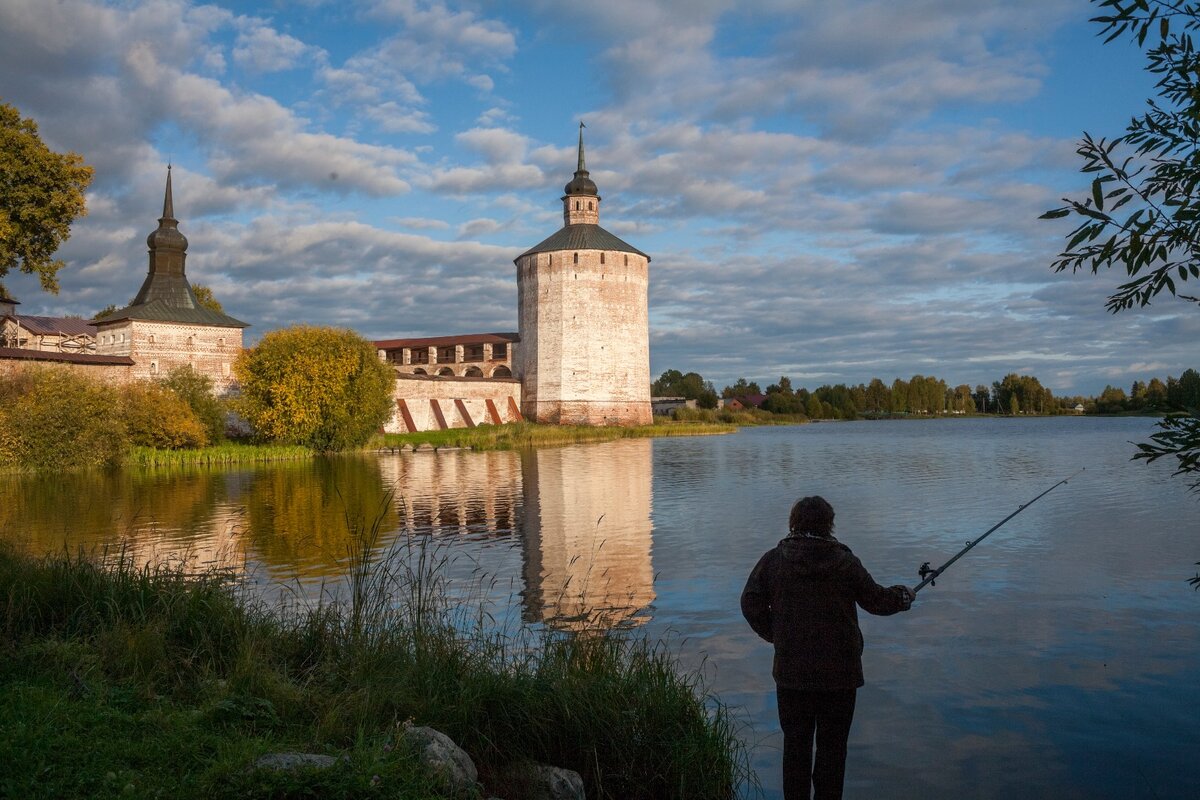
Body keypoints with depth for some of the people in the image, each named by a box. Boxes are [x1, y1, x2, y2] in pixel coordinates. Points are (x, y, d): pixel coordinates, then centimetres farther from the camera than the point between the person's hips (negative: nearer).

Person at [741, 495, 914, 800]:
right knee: (832, 744, 10)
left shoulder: (773, 560, -4)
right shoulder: (845, 561, -7)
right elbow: (877, 600, 3)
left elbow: (751, 603, -5)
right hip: (839, 672, -1)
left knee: (795, 743, 11)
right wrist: (904, 596, 24)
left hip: (791, 672, 1)